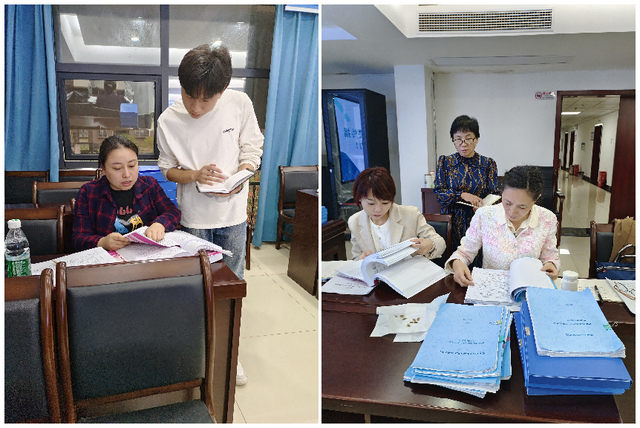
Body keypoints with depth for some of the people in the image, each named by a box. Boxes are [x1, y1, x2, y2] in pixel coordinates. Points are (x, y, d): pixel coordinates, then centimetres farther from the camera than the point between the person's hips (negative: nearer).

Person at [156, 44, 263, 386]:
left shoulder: (240, 104, -13)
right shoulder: (168, 121, -12)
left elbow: (252, 149, -1)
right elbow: (168, 169, 0)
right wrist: (195, 174, -21)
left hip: (233, 213, 1)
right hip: (194, 216, 0)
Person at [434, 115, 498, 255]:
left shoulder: (488, 164, 4)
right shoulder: (445, 162, 4)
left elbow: (493, 195, 3)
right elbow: (438, 192, -1)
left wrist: (482, 206, -19)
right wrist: (462, 195, -17)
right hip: (452, 222, 0)